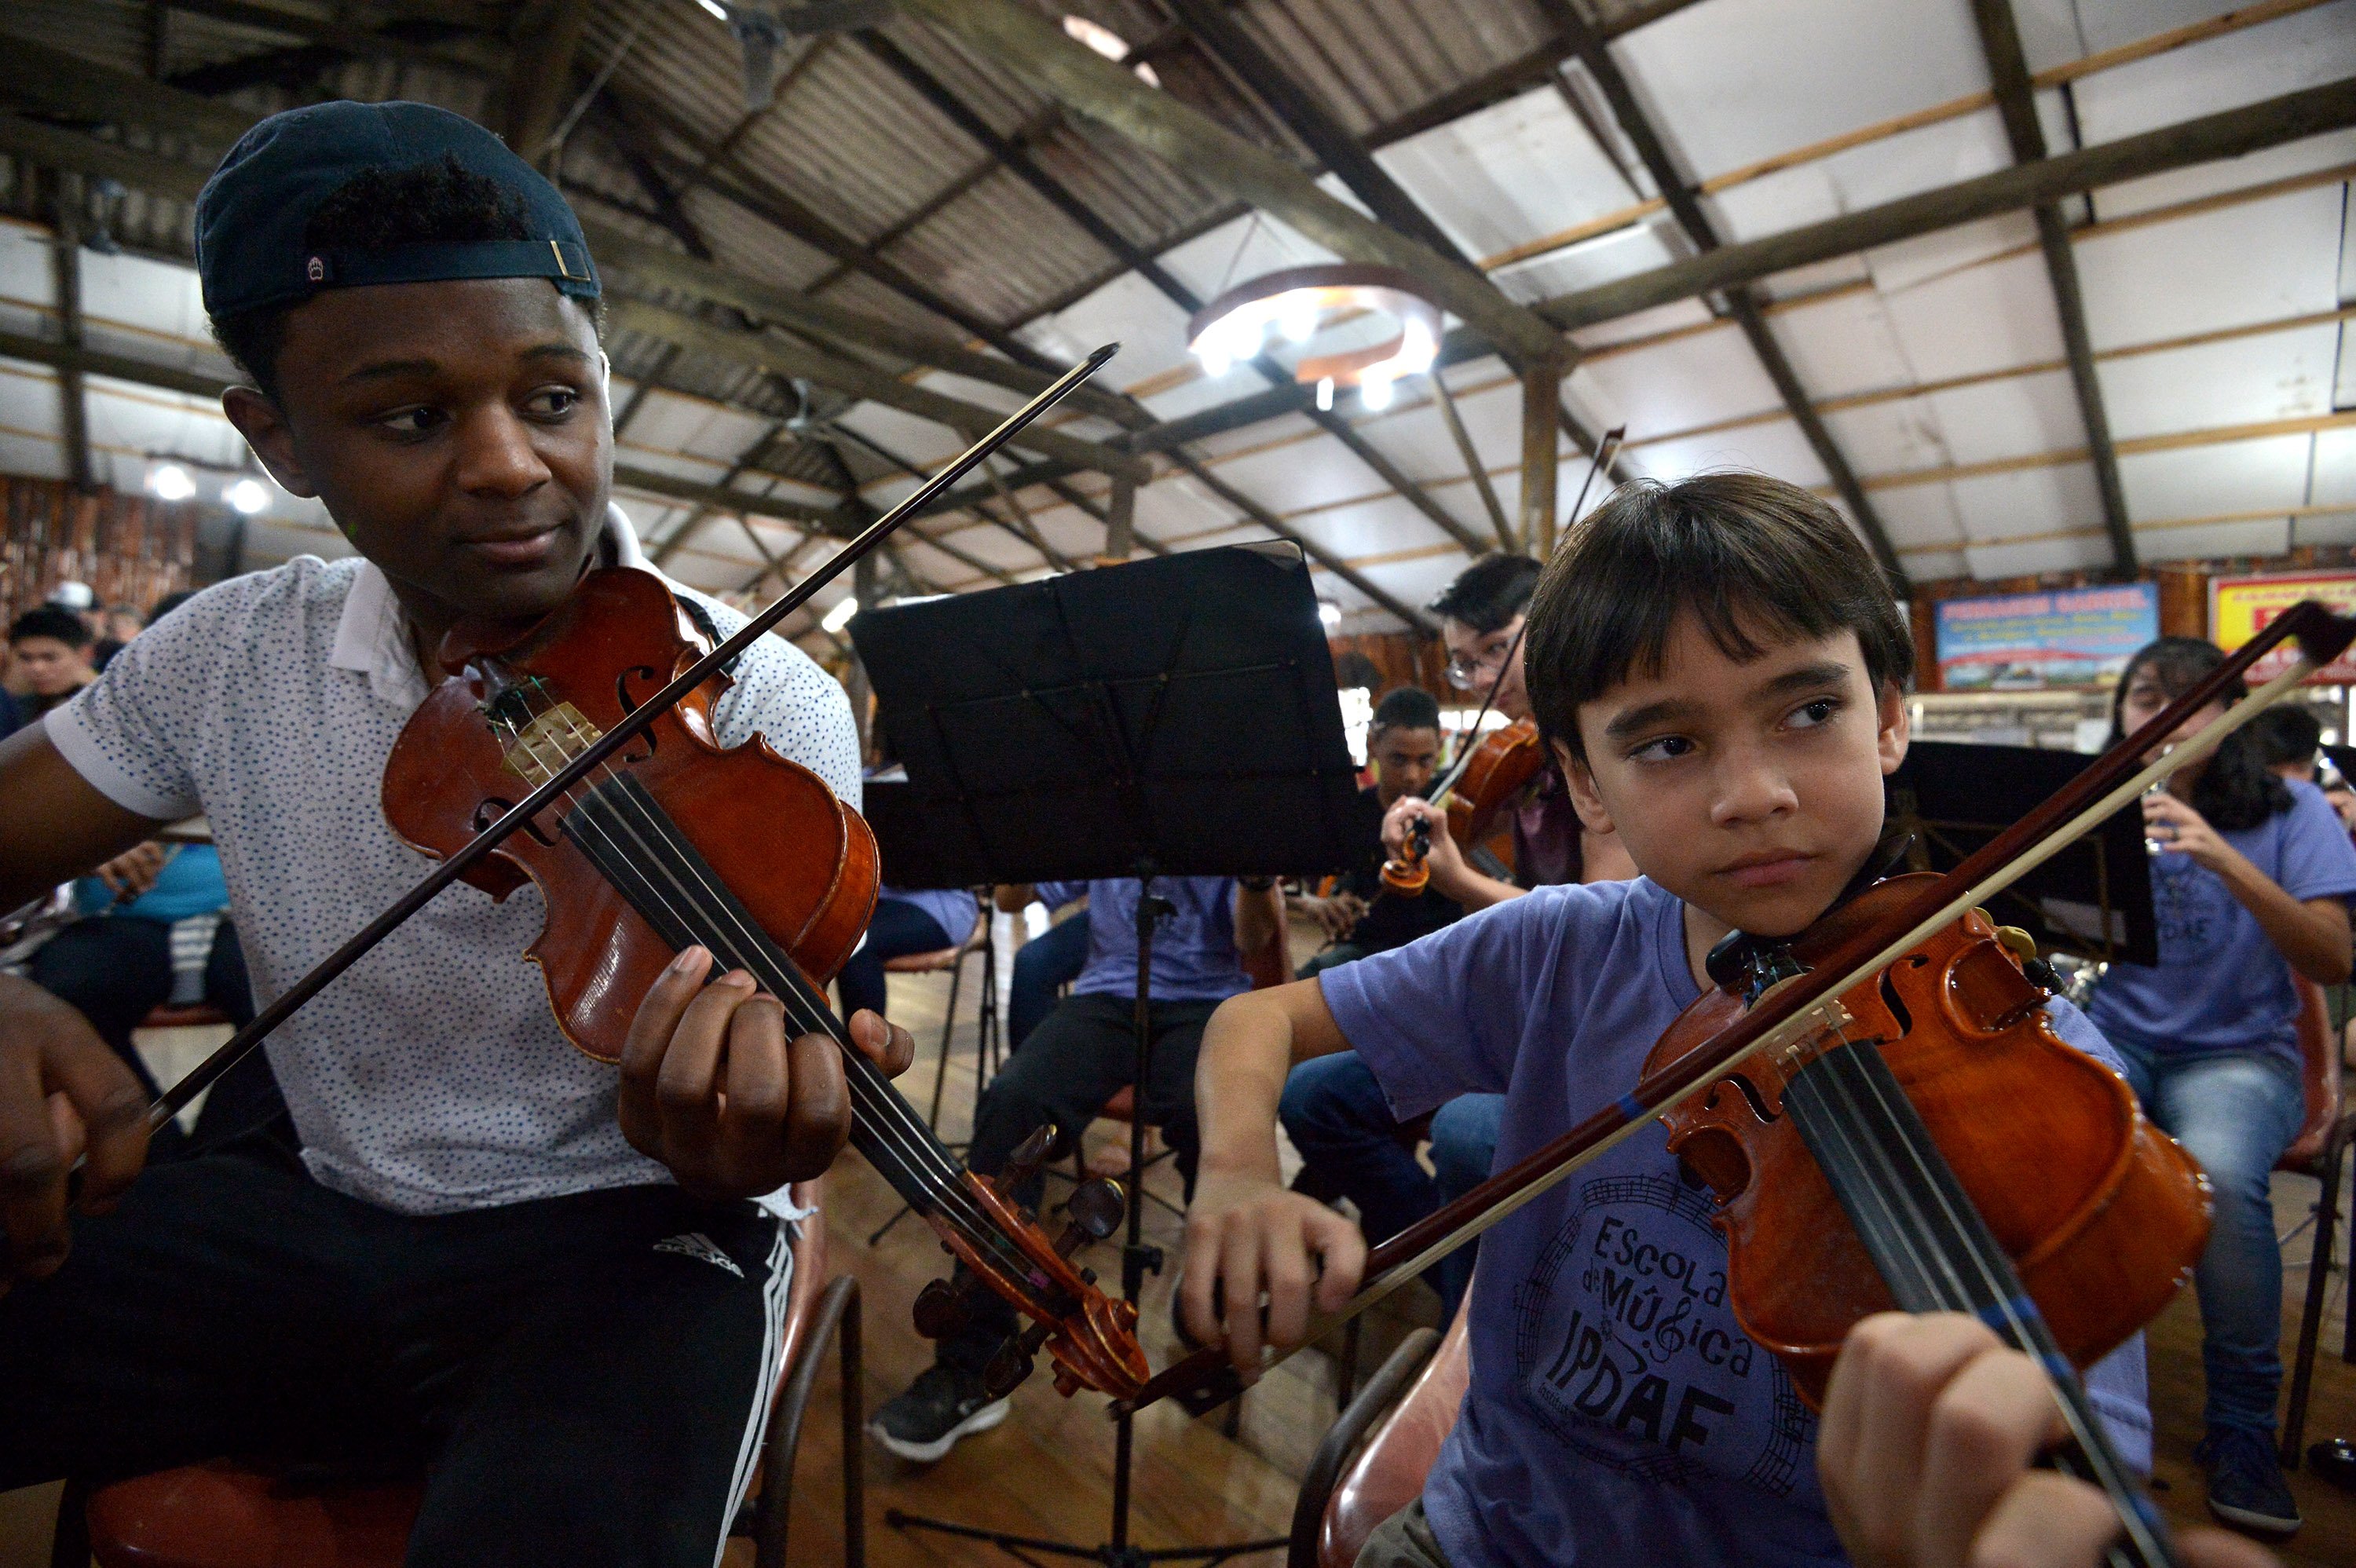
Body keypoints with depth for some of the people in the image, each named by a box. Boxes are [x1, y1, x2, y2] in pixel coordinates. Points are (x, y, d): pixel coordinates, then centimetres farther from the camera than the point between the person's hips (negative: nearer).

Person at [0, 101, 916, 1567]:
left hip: (625, 1232, -4)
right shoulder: (228, 655, 0)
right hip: (313, 1211, 5)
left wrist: (731, 1136, -39)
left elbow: (736, 1119, -15)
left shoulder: (761, 703, -15)